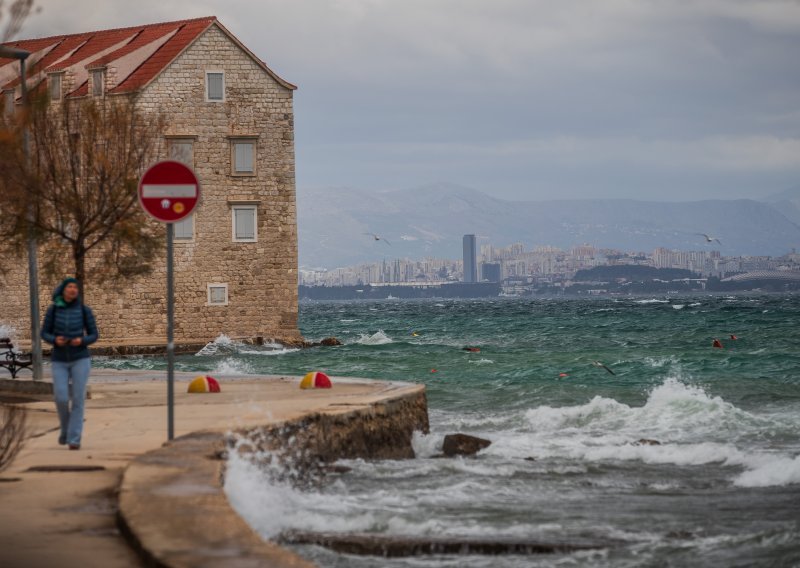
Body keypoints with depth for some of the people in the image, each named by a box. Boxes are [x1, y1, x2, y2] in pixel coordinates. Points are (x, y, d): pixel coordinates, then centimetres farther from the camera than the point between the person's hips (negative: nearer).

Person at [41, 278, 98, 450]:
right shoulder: (53, 309, -1)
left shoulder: (85, 310, -3)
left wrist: (81, 341, -20)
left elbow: (93, 336, 2)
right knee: (61, 399, -9)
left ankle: (74, 439, 0)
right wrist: (55, 340, -18)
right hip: (60, 361, 1)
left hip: (80, 359, -1)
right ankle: (66, 427, 21)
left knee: (78, 399, -9)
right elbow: (45, 334, 5)